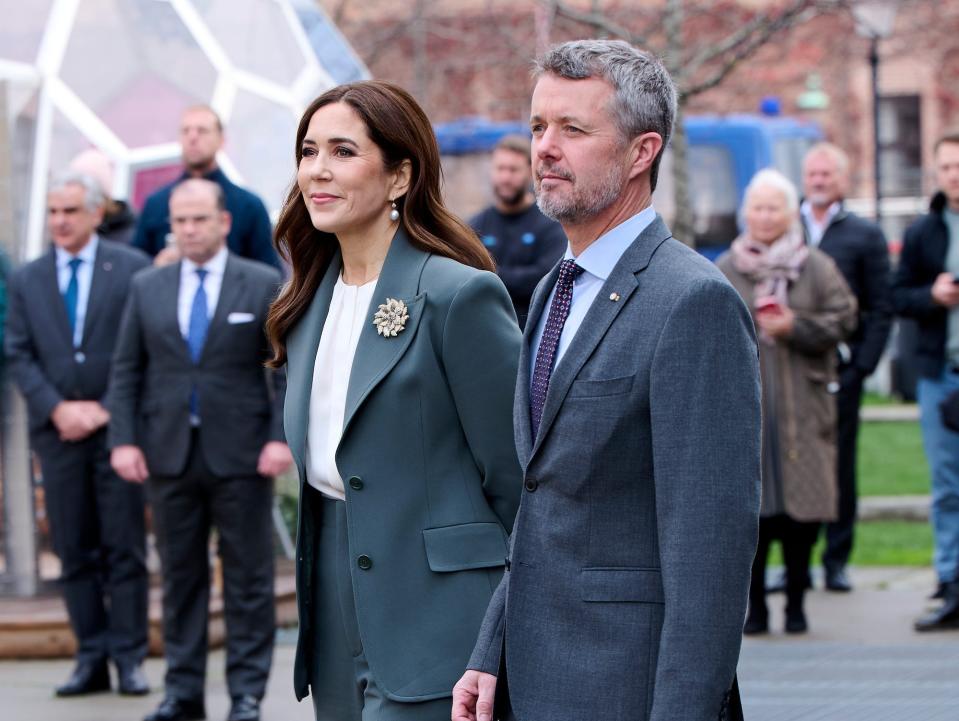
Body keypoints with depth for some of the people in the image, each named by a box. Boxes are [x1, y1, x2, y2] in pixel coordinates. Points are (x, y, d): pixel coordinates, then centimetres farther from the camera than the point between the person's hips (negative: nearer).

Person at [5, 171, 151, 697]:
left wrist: (107, 410, -9)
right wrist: (57, 409, -8)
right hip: (59, 432, 3)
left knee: (125, 549, -2)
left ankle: (129, 658, 2)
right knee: (74, 552, 4)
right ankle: (91, 658, 8)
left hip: (117, 429, -3)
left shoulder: (132, 269, 2)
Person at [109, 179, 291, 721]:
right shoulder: (147, 288, 10)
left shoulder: (264, 285, 2)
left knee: (248, 577, 0)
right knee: (181, 575, 7)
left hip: (240, 453, -2)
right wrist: (123, 440, -1)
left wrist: (281, 437, -11)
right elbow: (127, 370, 10)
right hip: (169, 453, 3)